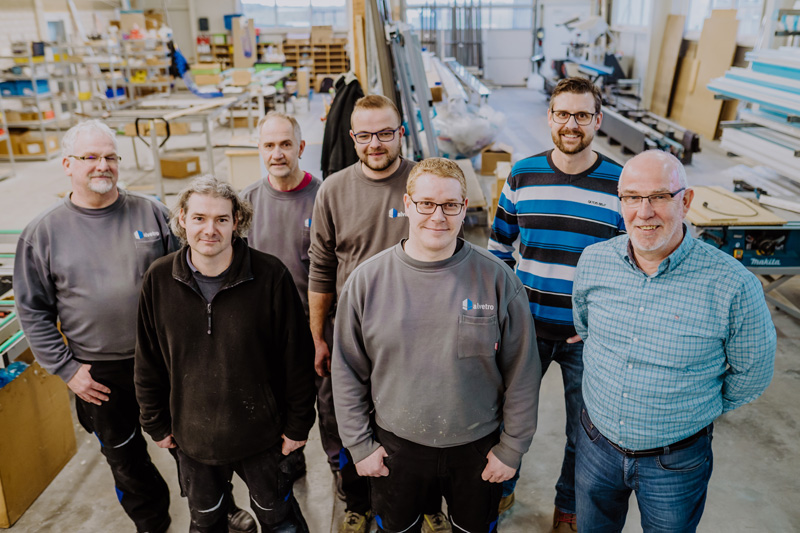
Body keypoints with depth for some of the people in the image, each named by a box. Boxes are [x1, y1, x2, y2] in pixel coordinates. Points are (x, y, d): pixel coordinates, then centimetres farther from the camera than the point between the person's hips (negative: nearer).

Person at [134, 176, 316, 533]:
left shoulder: (270, 276, -19)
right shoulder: (159, 279, -10)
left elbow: (296, 359, -12)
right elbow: (148, 363, 1)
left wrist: (297, 425, -7)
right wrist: (157, 424, 6)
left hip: (261, 433, -2)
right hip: (192, 436, 3)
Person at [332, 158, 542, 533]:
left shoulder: (497, 279, -12)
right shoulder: (367, 279, -10)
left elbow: (522, 373, -5)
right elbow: (348, 372, -2)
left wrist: (512, 448, -2)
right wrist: (360, 444, -1)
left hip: (477, 448, 0)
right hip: (394, 446, 1)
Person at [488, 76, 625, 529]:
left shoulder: (622, 184, -8)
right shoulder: (522, 175, -2)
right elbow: (500, 243, 7)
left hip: (587, 337, -1)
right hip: (526, 326, 1)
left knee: (584, 433, 16)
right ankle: (501, 487, 46)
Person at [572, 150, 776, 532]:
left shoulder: (733, 285, -22)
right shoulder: (594, 261, -11)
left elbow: (751, 372, -4)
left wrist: (696, 411, 5)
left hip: (676, 463, -3)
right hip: (597, 443, 3)